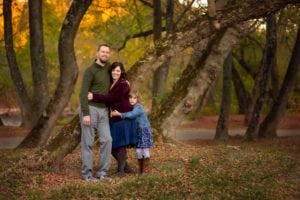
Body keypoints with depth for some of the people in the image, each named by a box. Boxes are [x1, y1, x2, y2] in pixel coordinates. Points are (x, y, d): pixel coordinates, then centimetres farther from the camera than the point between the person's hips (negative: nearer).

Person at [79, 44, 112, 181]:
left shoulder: (108, 67, 11)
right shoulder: (90, 70, -11)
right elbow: (83, 93, -15)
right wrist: (86, 114, -22)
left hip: (103, 110, 6)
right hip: (90, 109, -6)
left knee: (107, 140, -3)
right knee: (88, 142, -3)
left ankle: (102, 172, 4)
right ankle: (87, 173, 5)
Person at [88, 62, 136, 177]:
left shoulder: (123, 85, -15)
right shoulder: (111, 84, 12)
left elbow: (110, 98, -22)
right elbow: (110, 99, 12)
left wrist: (94, 97, -27)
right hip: (114, 118, 8)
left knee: (121, 144, -4)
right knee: (111, 144, 9)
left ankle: (121, 170, 9)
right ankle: (125, 166, 25)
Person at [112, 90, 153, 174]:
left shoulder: (138, 107, -20)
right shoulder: (131, 107, 5)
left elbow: (131, 114, -36)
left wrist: (119, 114, -41)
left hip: (145, 130, -7)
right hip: (138, 131, 7)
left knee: (145, 150, -2)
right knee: (138, 150, 4)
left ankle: (146, 168, 6)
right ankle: (140, 168, 15)